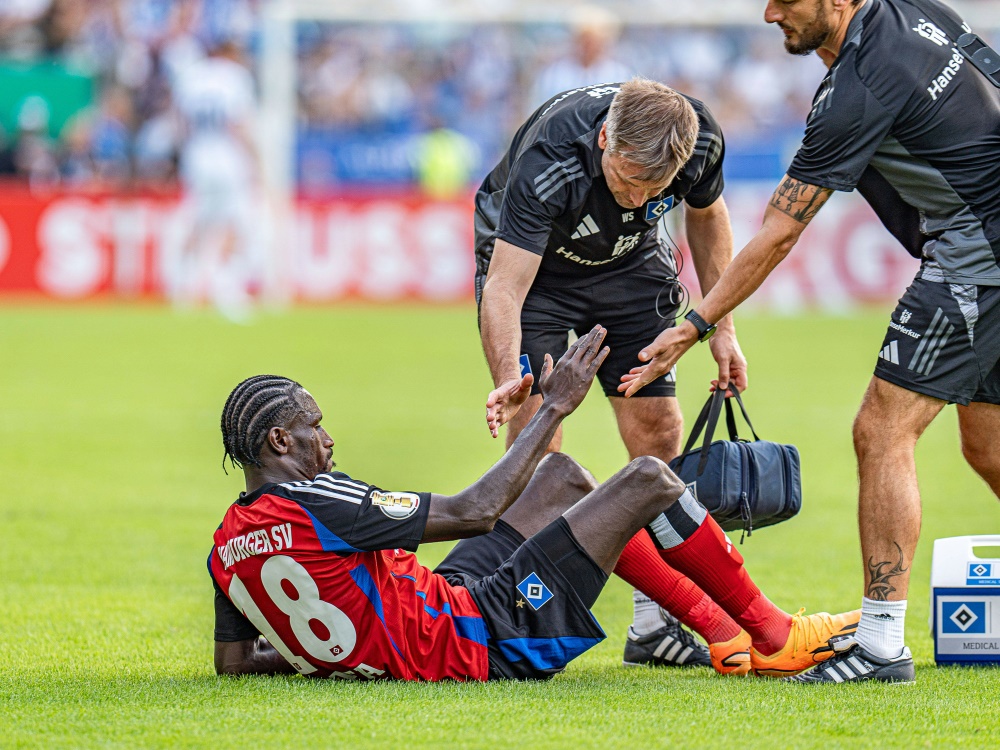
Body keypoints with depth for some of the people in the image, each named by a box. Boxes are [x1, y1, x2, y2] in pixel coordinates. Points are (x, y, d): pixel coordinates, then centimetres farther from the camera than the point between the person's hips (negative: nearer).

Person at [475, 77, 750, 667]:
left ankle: (655, 621, 2)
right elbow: (504, 288, -40)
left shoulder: (701, 139, -28)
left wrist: (722, 326, -2)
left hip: (631, 262, 4)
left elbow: (706, 217, -3)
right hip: (533, 258, -4)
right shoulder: (546, 163, -41)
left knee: (657, 429, -4)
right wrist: (510, 379, -56)